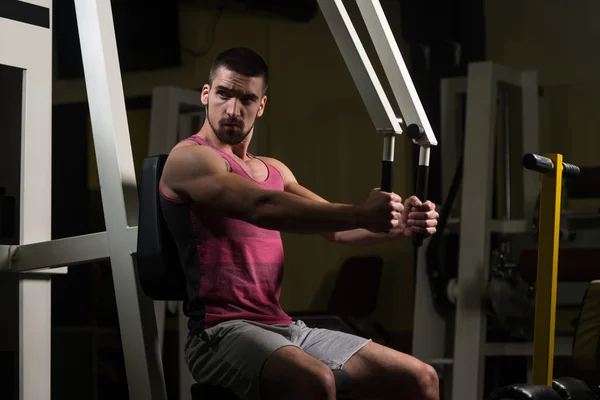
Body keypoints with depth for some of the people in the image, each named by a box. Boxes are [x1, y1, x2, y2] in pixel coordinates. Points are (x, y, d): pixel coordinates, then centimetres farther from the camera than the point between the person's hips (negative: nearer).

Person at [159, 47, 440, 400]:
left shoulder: (274, 171, 21)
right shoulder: (190, 159, -6)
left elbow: (333, 227, 16)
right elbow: (262, 209, -23)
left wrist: (402, 223, -4)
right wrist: (358, 214, -32)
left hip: (285, 327, 8)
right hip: (222, 331, -8)